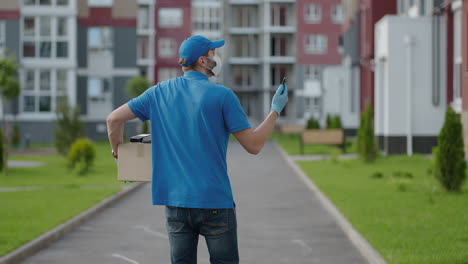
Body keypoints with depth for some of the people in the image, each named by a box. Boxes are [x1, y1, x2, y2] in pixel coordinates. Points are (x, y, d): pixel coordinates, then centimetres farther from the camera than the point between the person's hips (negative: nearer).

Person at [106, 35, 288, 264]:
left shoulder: (159, 93, 6)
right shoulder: (222, 95, -7)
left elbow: (114, 119, 10)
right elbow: (254, 145, -5)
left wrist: (118, 154, 26)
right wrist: (276, 109, 7)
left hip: (175, 201, 4)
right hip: (214, 200, -4)